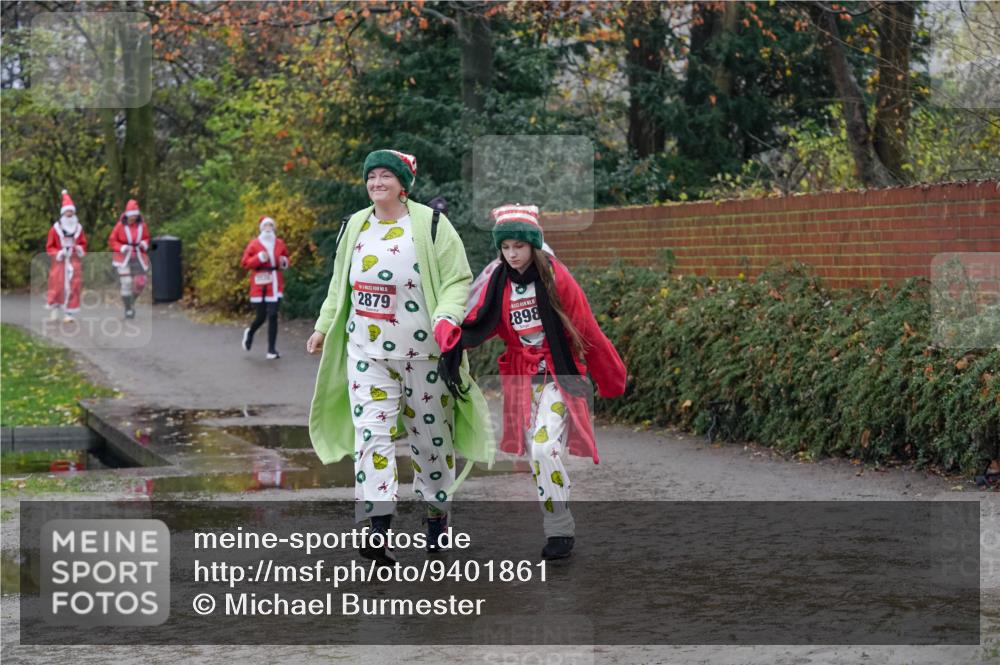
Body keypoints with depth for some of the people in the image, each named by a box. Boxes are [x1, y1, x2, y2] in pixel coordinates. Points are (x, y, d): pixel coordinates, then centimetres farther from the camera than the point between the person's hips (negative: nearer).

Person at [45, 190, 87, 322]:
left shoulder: (78, 228, 7)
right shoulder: (55, 228, -1)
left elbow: (83, 244, 16)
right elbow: (49, 247, 2)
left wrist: (80, 249, -7)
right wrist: (58, 253, -15)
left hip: (74, 262, 2)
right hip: (59, 262, -2)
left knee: (73, 287, -5)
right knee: (57, 286, -1)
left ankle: (68, 313, -1)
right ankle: (55, 309, 22)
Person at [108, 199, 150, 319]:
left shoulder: (142, 225, 0)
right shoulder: (120, 225, -8)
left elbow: (146, 238, 15)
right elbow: (112, 241, -2)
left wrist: (145, 244, -8)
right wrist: (121, 248, -18)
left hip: (138, 257, 3)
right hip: (123, 258, -3)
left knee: (140, 283, -3)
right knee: (126, 283, -8)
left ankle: (132, 301, 27)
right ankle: (128, 309, 4)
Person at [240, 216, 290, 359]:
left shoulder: (279, 243, 7)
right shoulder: (254, 244, -2)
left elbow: (285, 257, 22)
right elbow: (244, 263, -3)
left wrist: (284, 262, -1)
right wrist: (259, 259, -17)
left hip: (275, 283, 2)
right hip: (259, 284, -2)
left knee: (273, 316, -6)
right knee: (261, 316, 0)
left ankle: (272, 350, -1)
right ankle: (250, 332, 36)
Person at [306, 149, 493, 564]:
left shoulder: (430, 223, -6)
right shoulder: (356, 226, 9)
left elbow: (458, 280, -8)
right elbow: (340, 285, 20)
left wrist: (447, 316, -24)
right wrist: (323, 327, 15)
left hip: (423, 351, -3)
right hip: (366, 351, 3)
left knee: (430, 435, 7)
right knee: (371, 433, -10)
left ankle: (437, 513, 29)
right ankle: (378, 529, -16)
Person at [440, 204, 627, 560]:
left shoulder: (555, 277, -7)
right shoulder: (499, 282, 4)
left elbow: (586, 330, -3)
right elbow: (477, 323, -2)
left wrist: (610, 375, 3)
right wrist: (453, 343, -23)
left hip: (558, 376, -5)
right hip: (520, 378, 5)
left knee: (544, 448, -19)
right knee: (535, 456, 8)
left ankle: (560, 530, -10)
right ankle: (559, 529, 21)